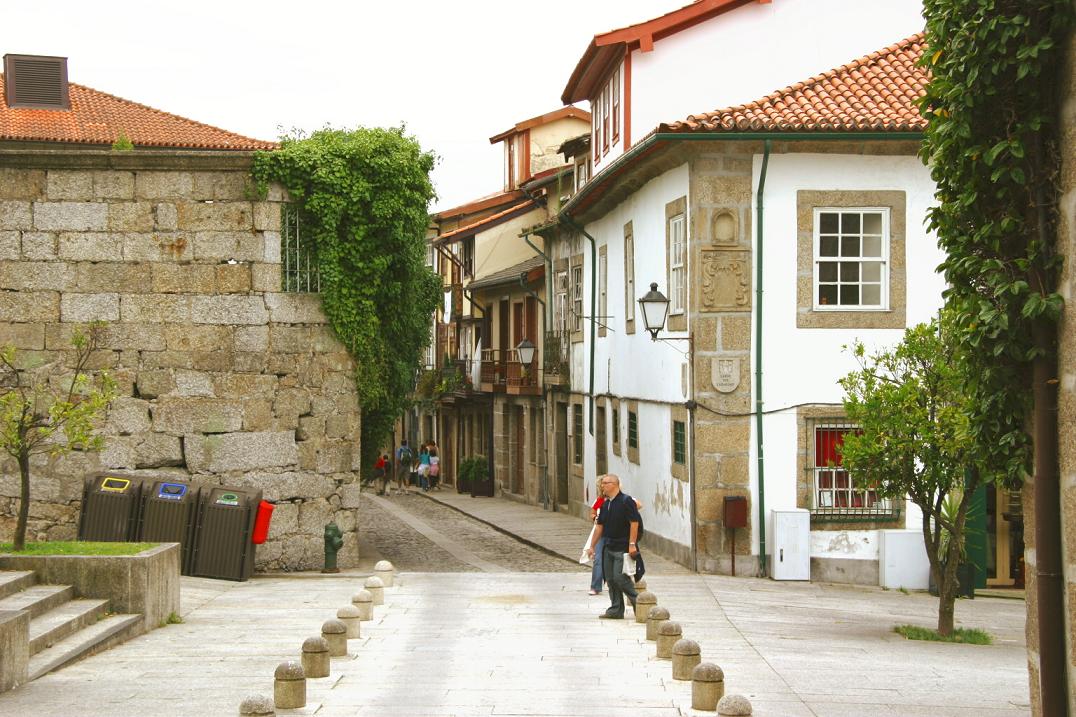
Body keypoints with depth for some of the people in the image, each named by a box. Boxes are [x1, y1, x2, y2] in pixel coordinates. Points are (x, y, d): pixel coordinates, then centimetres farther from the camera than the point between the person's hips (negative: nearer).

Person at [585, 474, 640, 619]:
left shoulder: (626, 501, -11)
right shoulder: (605, 504, 13)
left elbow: (634, 522, -15)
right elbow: (600, 526, 18)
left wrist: (632, 544, -19)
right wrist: (592, 546, 17)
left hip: (623, 548, -8)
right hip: (609, 547, 8)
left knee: (620, 577, -13)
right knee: (610, 579, 8)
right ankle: (616, 610, 14)